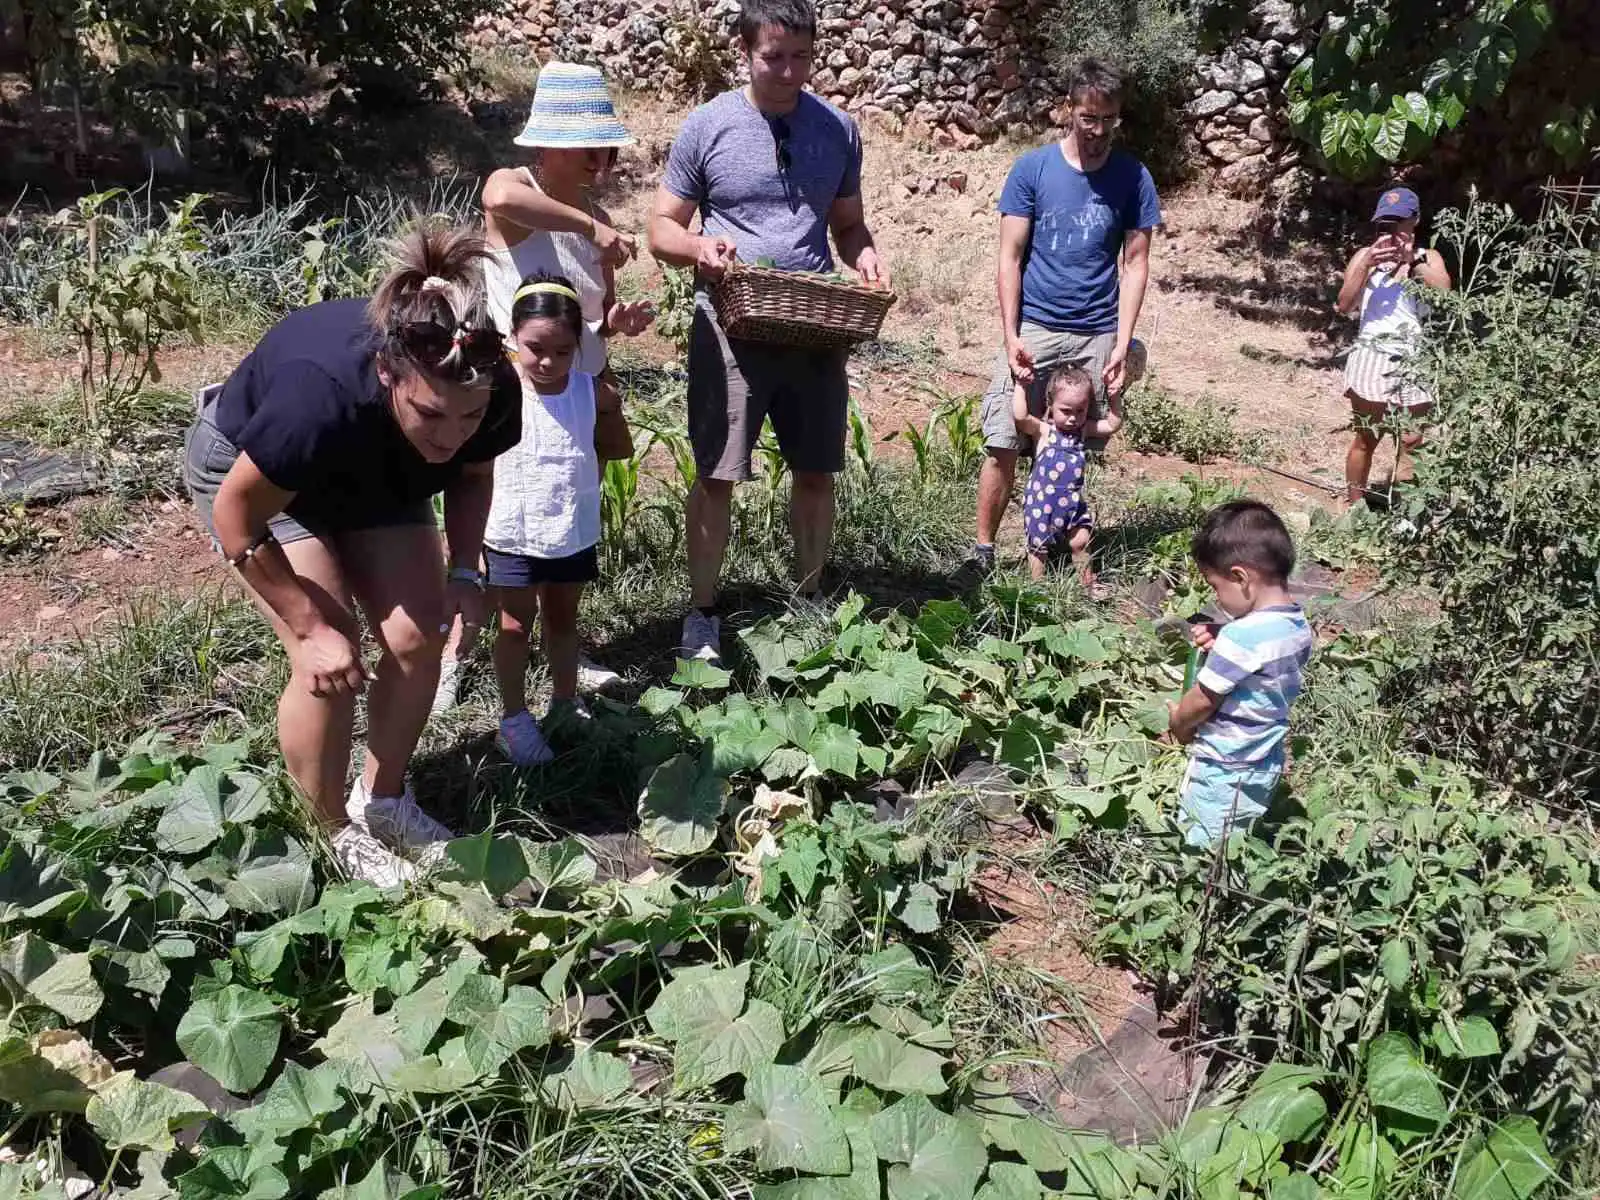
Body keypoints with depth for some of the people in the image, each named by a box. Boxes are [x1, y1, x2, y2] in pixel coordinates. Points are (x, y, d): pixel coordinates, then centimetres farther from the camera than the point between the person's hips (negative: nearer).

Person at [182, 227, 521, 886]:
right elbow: (237, 516, -27)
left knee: (417, 635, -4)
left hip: (373, 474, 5)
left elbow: (472, 474, -5)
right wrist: (313, 628, -26)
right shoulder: (320, 397, -44)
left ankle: (383, 800, 19)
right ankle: (335, 833, 6)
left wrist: (463, 570, -19)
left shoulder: (495, 392, -30)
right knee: (329, 658, -16)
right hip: (247, 467, -5)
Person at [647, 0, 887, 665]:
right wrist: (699, 247, -21)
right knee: (715, 477, -3)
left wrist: (867, 260, -6)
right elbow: (662, 230, 2)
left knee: (816, 472, 9)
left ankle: (808, 602, 27)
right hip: (730, 324, -3)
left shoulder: (838, 130, 8)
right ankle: (702, 615, 11)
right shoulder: (707, 127, -1)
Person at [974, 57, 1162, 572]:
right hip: (1033, 328, -1)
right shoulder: (1031, 168, -1)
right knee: (1003, 445, -5)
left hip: (1098, 335, 1)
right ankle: (982, 550, 7)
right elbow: (1010, 258, -1)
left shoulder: (1133, 178, 3)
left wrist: (1122, 345, -5)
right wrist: (1011, 336, -9)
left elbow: (1135, 264, 4)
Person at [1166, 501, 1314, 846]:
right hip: (1266, 763, 9)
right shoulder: (1299, 627, -2)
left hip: (1224, 772, -8)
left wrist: (1178, 721, 1)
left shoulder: (1242, 636, -28)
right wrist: (1221, 647, 0)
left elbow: (1202, 701, -18)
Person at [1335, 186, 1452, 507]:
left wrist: (1412, 260, -12)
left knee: (1412, 441, 0)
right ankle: (1354, 506, 8)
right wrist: (1368, 265, -14)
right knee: (1366, 438, 1)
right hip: (1372, 355, -1)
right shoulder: (1364, 255, 9)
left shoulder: (1428, 258, 12)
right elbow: (1345, 305, -3)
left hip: (1417, 359, 2)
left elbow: (1444, 294, -6)